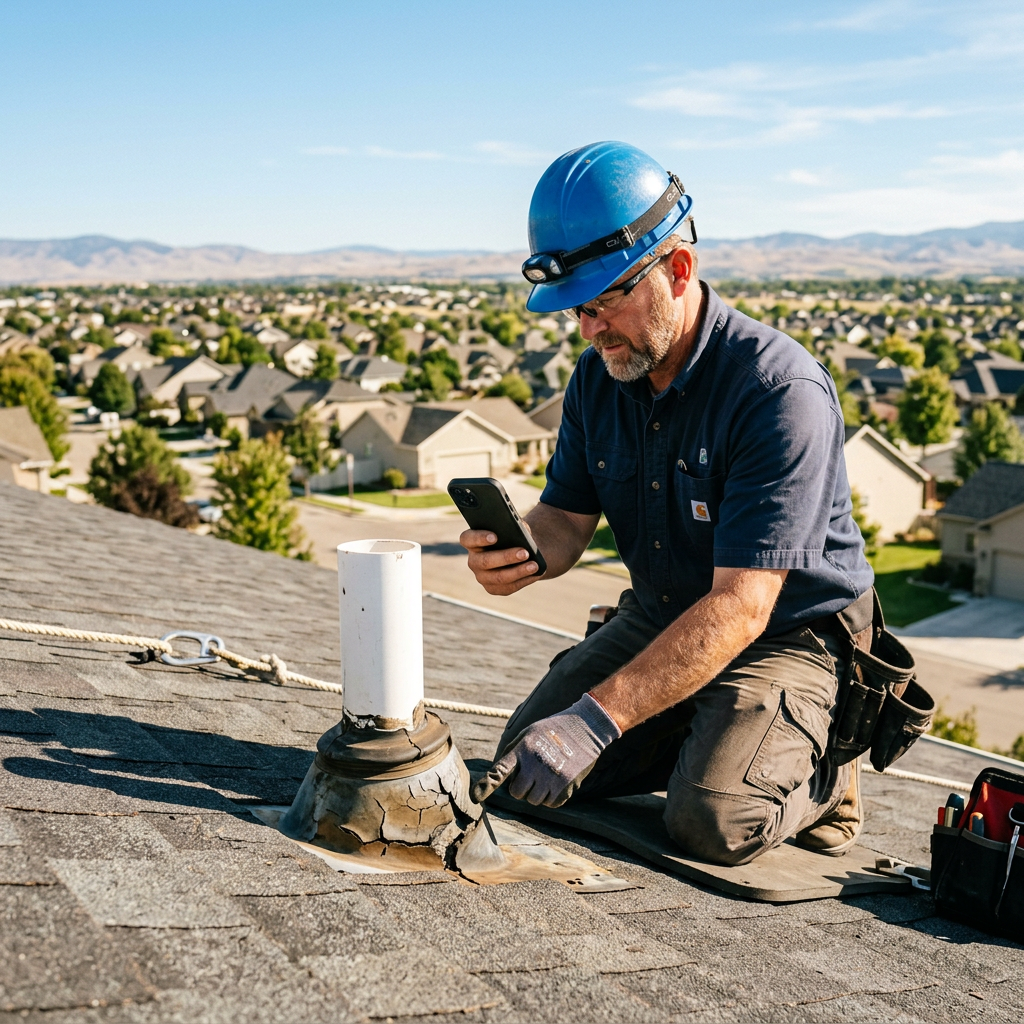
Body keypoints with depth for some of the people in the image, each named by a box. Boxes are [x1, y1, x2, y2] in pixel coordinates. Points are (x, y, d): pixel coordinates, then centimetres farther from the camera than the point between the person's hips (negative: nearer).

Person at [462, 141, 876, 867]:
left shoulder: (780, 391, -28)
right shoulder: (598, 378, -4)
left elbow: (740, 607, -32)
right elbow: (568, 518, 2)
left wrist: (595, 719, -37)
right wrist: (522, 553, -25)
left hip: (787, 635, -6)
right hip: (660, 617, 7)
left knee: (712, 821, -26)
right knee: (525, 763, -4)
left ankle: (818, 763, 6)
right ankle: (702, 738, 16)